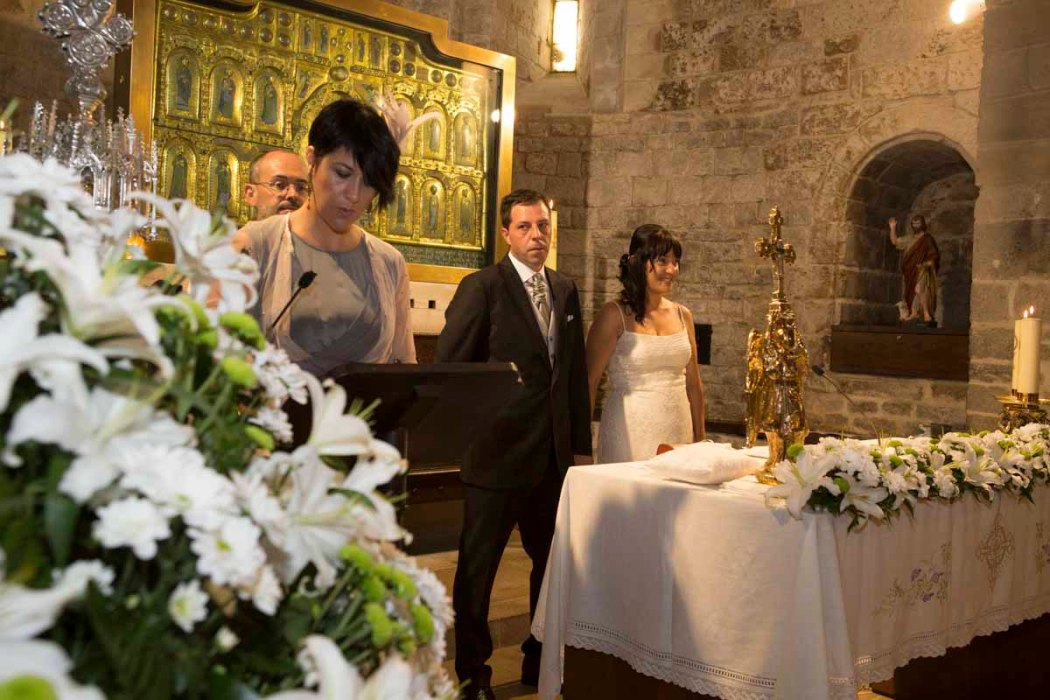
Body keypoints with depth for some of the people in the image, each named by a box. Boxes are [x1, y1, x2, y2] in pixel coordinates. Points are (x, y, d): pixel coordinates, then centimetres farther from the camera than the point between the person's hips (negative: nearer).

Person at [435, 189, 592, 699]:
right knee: (478, 567, 7)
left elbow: (576, 373, 12)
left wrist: (580, 444, 10)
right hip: (497, 453, -6)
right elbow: (447, 368, -10)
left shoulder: (566, 291, 11)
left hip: (555, 456, 6)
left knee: (555, 562, 16)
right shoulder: (482, 287, -8)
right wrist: (471, 423, -13)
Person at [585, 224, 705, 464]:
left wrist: (700, 438, 15)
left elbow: (693, 383, 15)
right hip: (629, 436, -5)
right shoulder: (615, 315, -7)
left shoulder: (683, 315, 8)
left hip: (678, 433, 5)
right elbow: (589, 382, -8)